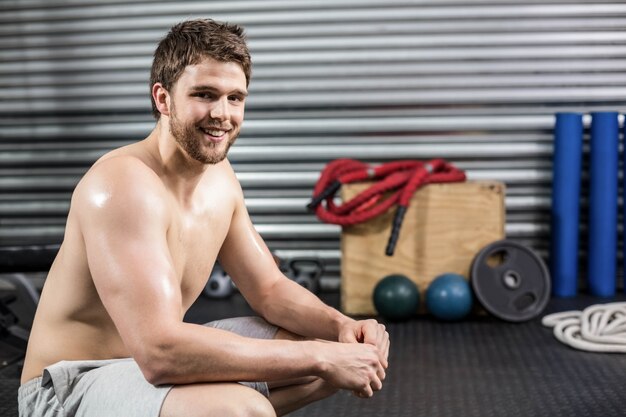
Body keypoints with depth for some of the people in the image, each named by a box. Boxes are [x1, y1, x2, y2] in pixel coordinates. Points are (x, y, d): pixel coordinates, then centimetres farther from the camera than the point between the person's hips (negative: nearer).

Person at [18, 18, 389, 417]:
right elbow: (159, 352, -35)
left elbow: (271, 290, 9)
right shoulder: (123, 185, -26)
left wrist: (341, 326, -12)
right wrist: (319, 356, -31)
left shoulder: (220, 177, 2)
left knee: (335, 346, 9)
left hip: (156, 358, 9)